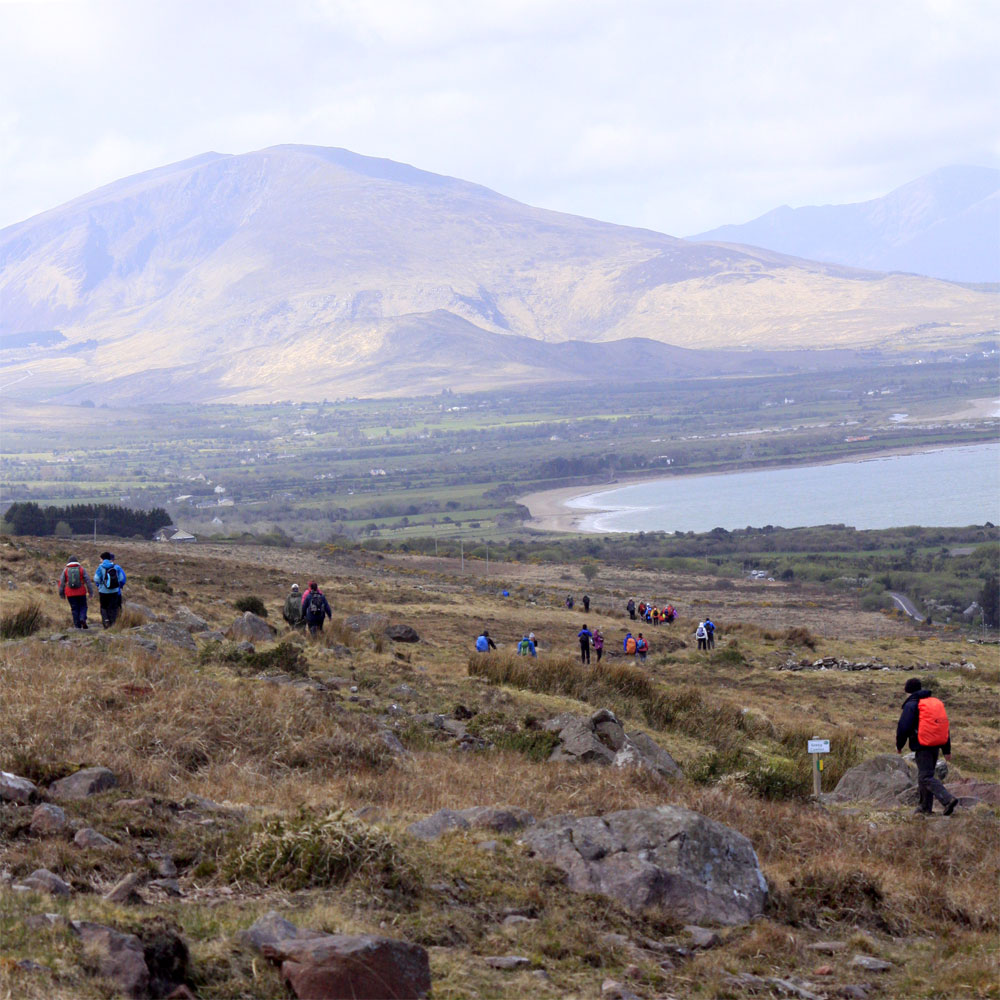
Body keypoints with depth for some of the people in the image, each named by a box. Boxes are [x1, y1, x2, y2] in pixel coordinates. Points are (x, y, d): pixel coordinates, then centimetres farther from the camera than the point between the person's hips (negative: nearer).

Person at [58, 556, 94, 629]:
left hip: (70, 594, 1)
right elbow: (87, 581, -1)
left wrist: (61, 593, 12)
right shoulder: (81, 569, 1)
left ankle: (77, 625, 3)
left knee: (74, 609, 6)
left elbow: (61, 582, 4)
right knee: (83, 607, 11)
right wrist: (91, 592, 3)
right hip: (81, 593, -1)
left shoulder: (65, 570, 3)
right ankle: (82, 619, -14)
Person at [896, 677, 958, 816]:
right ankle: (926, 807, 23)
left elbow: (903, 727, -14)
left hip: (922, 746, -8)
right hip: (936, 746, 8)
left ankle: (947, 799, -24)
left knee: (926, 777, -7)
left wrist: (899, 745, 3)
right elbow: (944, 726, 17)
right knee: (925, 774, 19)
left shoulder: (911, 705, -9)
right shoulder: (936, 703, 14)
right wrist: (947, 750, 21)